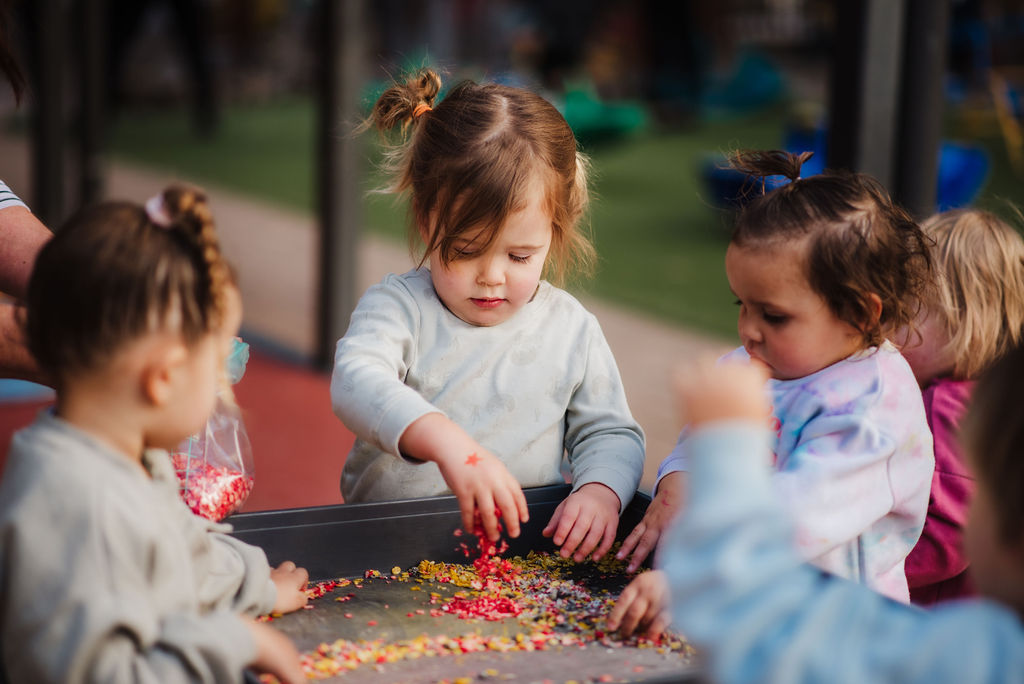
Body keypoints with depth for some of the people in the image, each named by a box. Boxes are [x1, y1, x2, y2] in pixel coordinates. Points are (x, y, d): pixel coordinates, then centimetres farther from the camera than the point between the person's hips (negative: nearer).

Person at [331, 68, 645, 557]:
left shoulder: (572, 329, 6)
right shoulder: (399, 306, -4)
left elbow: (610, 434, 13)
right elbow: (356, 380, -23)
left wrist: (600, 491, -11)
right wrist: (446, 442, -40)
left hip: (528, 536, 3)